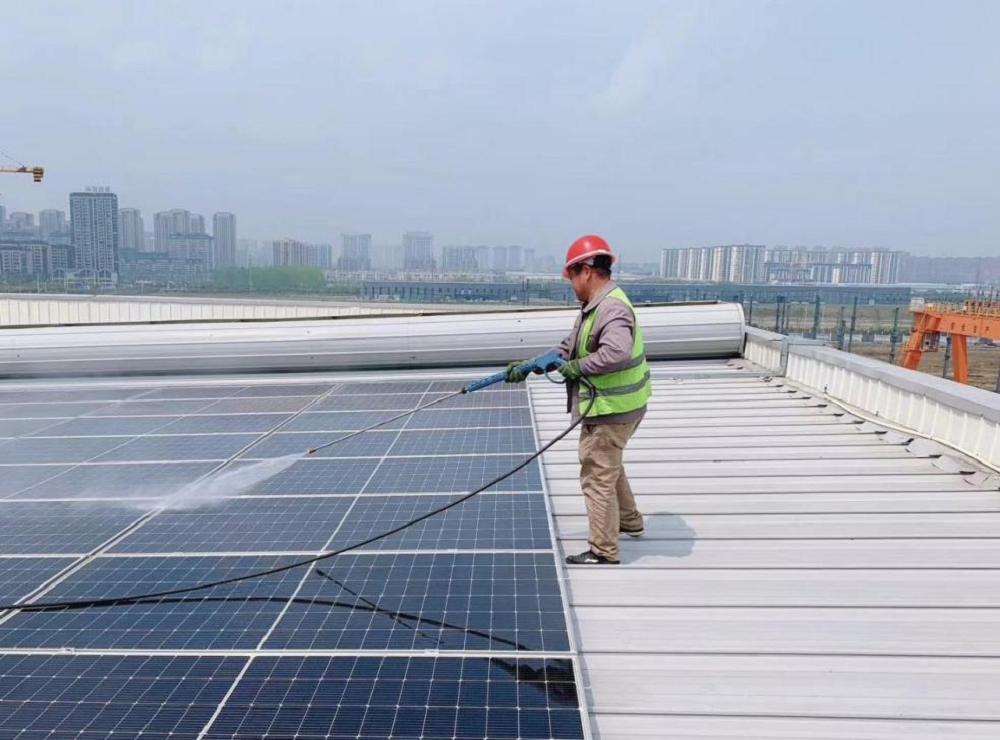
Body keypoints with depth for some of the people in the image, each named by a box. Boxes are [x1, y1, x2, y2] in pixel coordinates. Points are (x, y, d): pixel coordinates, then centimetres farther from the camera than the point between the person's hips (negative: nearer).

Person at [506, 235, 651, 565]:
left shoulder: (613, 308, -24)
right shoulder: (594, 306, 10)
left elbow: (616, 353, -40)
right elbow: (567, 348, 12)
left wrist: (577, 367, -26)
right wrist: (528, 365, 6)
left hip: (611, 410, -11)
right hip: (613, 406, 11)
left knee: (597, 475, -1)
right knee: (609, 466, 28)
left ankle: (604, 550, 12)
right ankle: (629, 521, 46)